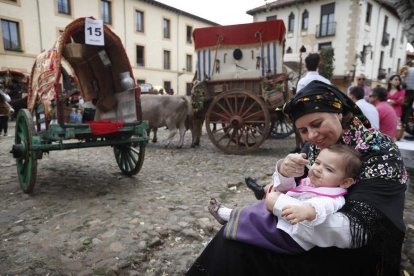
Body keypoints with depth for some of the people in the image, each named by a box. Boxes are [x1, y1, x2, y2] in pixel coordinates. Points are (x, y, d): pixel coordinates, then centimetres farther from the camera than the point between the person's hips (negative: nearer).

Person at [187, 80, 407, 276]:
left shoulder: (380, 152, -21)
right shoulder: (315, 145, -5)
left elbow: (357, 231, -28)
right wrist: (284, 171, -24)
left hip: (348, 255, -5)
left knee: (241, 249, -14)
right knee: (235, 237, -5)